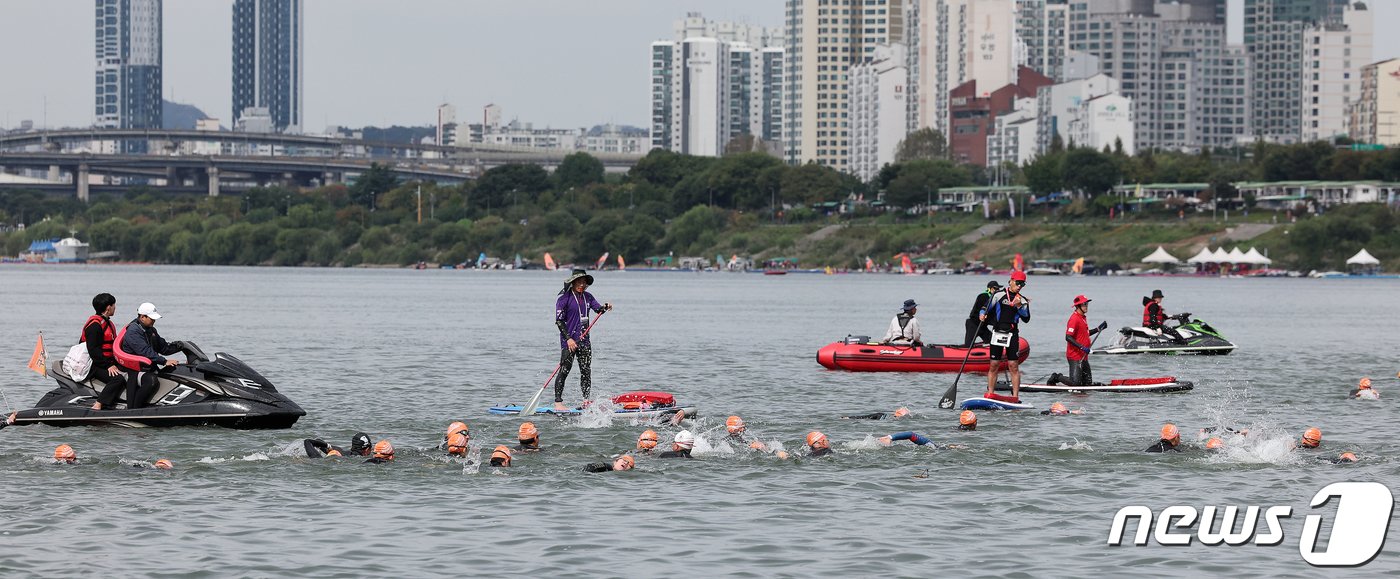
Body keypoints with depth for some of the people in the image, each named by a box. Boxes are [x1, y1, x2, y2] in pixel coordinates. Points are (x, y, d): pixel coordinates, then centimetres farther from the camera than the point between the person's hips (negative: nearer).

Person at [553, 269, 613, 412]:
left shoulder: (587, 297, 13)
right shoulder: (564, 298, -8)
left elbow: (598, 308, 5)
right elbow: (559, 320, -11)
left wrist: (605, 307, -19)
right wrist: (568, 338, -18)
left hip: (584, 340, 6)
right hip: (569, 341, -6)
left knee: (586, 371, 7)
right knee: (564, 370, -7)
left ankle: (587, 401, 13)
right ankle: (558, 403, -5)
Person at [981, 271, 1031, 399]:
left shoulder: (1023, 300, 10)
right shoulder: (999, 295, 4)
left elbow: (1026, 318, 1)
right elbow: (987, 307, 4)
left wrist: (1019, 306, -11)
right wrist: (982, 314, -17)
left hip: (1012, 334, 1)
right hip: (997, 333, -1)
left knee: (1013, 366, -5)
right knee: (994, 365, 0)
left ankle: (1015, 396, -5)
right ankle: (990, 393, 5)